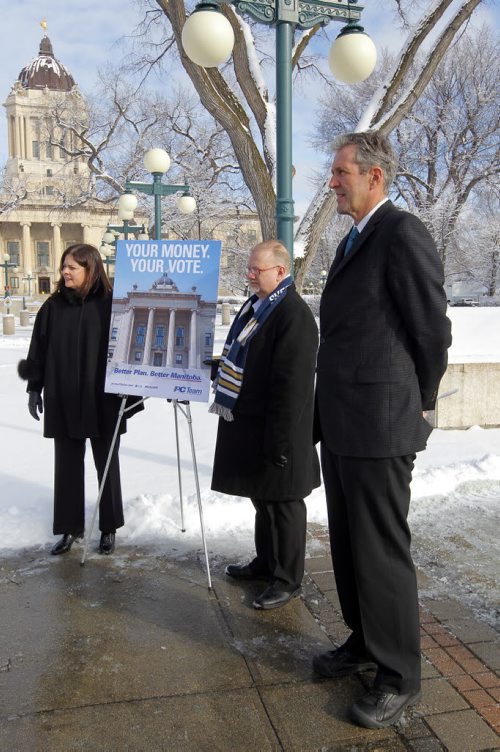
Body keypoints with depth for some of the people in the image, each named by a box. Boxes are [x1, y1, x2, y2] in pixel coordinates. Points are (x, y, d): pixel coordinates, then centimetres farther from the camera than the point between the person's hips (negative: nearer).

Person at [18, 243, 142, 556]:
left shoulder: (110, 304, -7)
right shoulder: (54, 305, 4)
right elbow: (39, 349, 9)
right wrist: (35, 387, 7)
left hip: (103, 400, -3)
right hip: (62, 401, 3)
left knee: (107, 464, 9)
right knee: (67, 465, 11)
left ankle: (109, 528, 24)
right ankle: (70, 527, 25)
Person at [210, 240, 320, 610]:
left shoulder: (294, 315, -20)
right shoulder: (256, 304, 11)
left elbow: (291, 385, -24)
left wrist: (279, 439, -24)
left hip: (275, 428, -10)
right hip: (248, 423, 10)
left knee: (282, 503, 4)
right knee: (262, 498, 21)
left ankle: (288, 579, 19)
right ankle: (266, 562, 37)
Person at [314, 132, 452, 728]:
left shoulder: (403, 235, -13)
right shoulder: (354, 240, 16)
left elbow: (433, 331, -12)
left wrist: (417, 406, -1)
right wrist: (330, 409, 17)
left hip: (380, 424, -9)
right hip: (340, 423, 10)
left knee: (382, 550, 2)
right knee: (347, 543, 19)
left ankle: (398, 676, 21)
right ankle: (364, 641, 38)